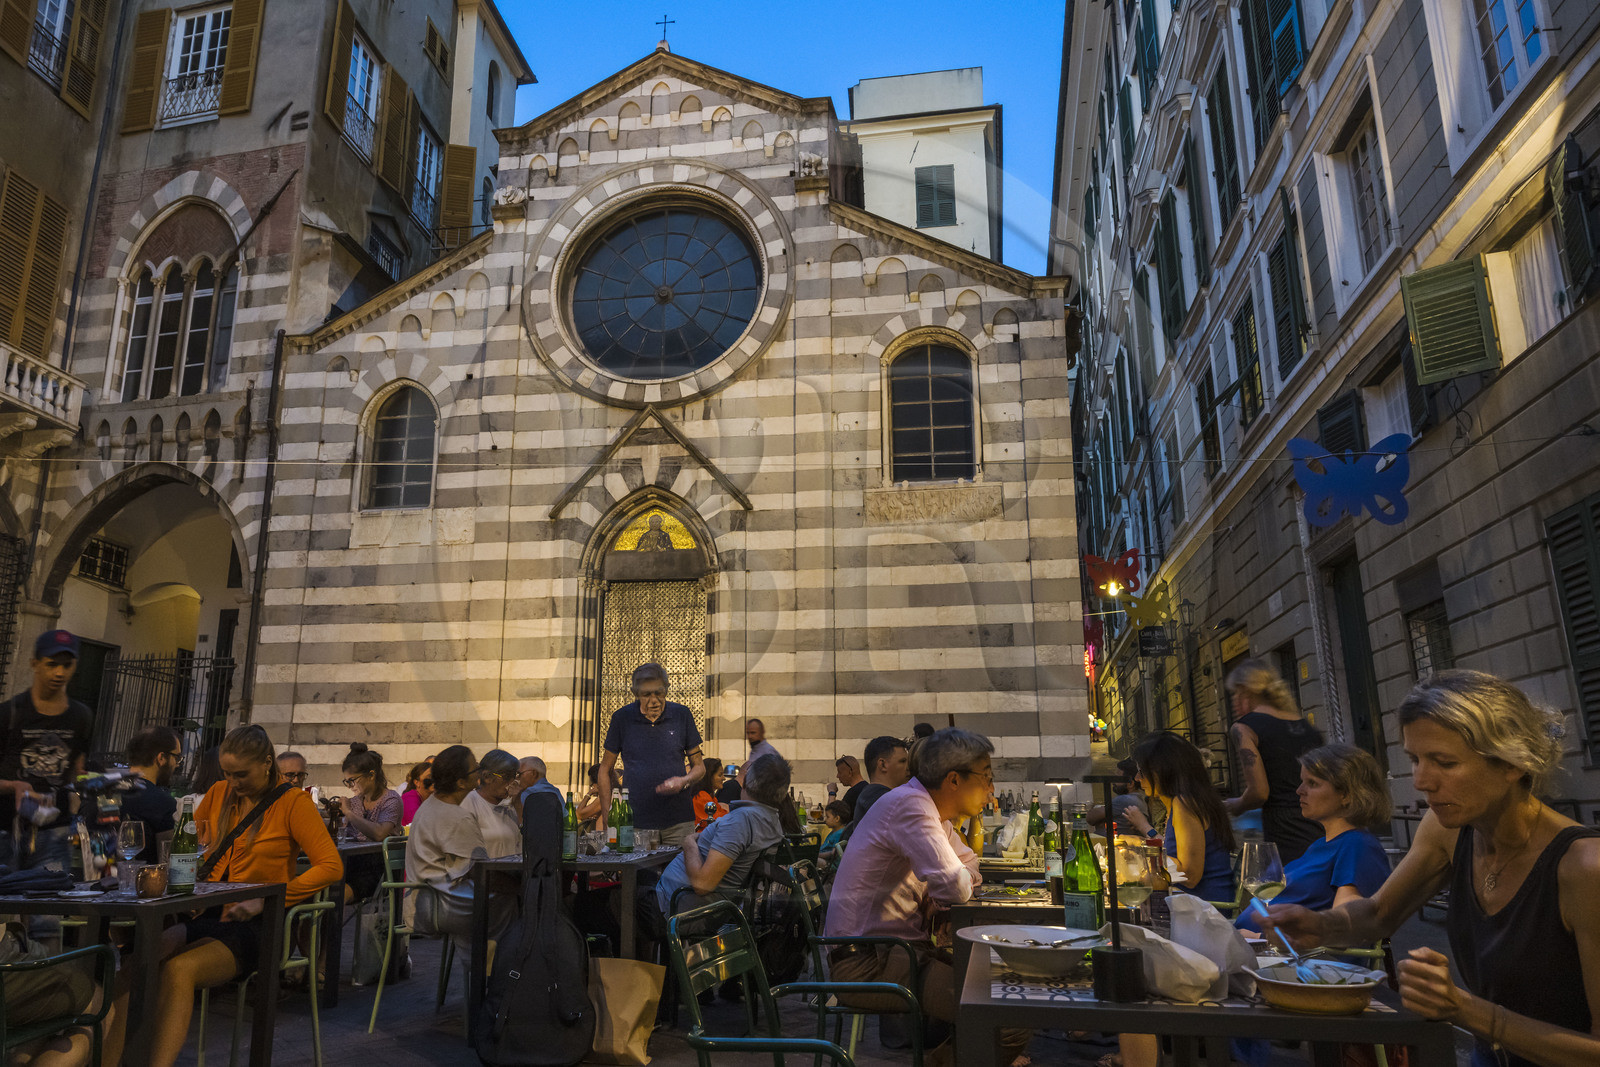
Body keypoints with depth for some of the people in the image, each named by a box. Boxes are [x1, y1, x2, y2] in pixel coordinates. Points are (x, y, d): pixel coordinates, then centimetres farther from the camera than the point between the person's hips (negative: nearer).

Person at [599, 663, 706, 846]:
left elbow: (699, 766, 10)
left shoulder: (681, 715, 3)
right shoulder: (622, 718, 1)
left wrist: (684, 781, -12)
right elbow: (605, 770, 10)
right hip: (635, 823, 0)